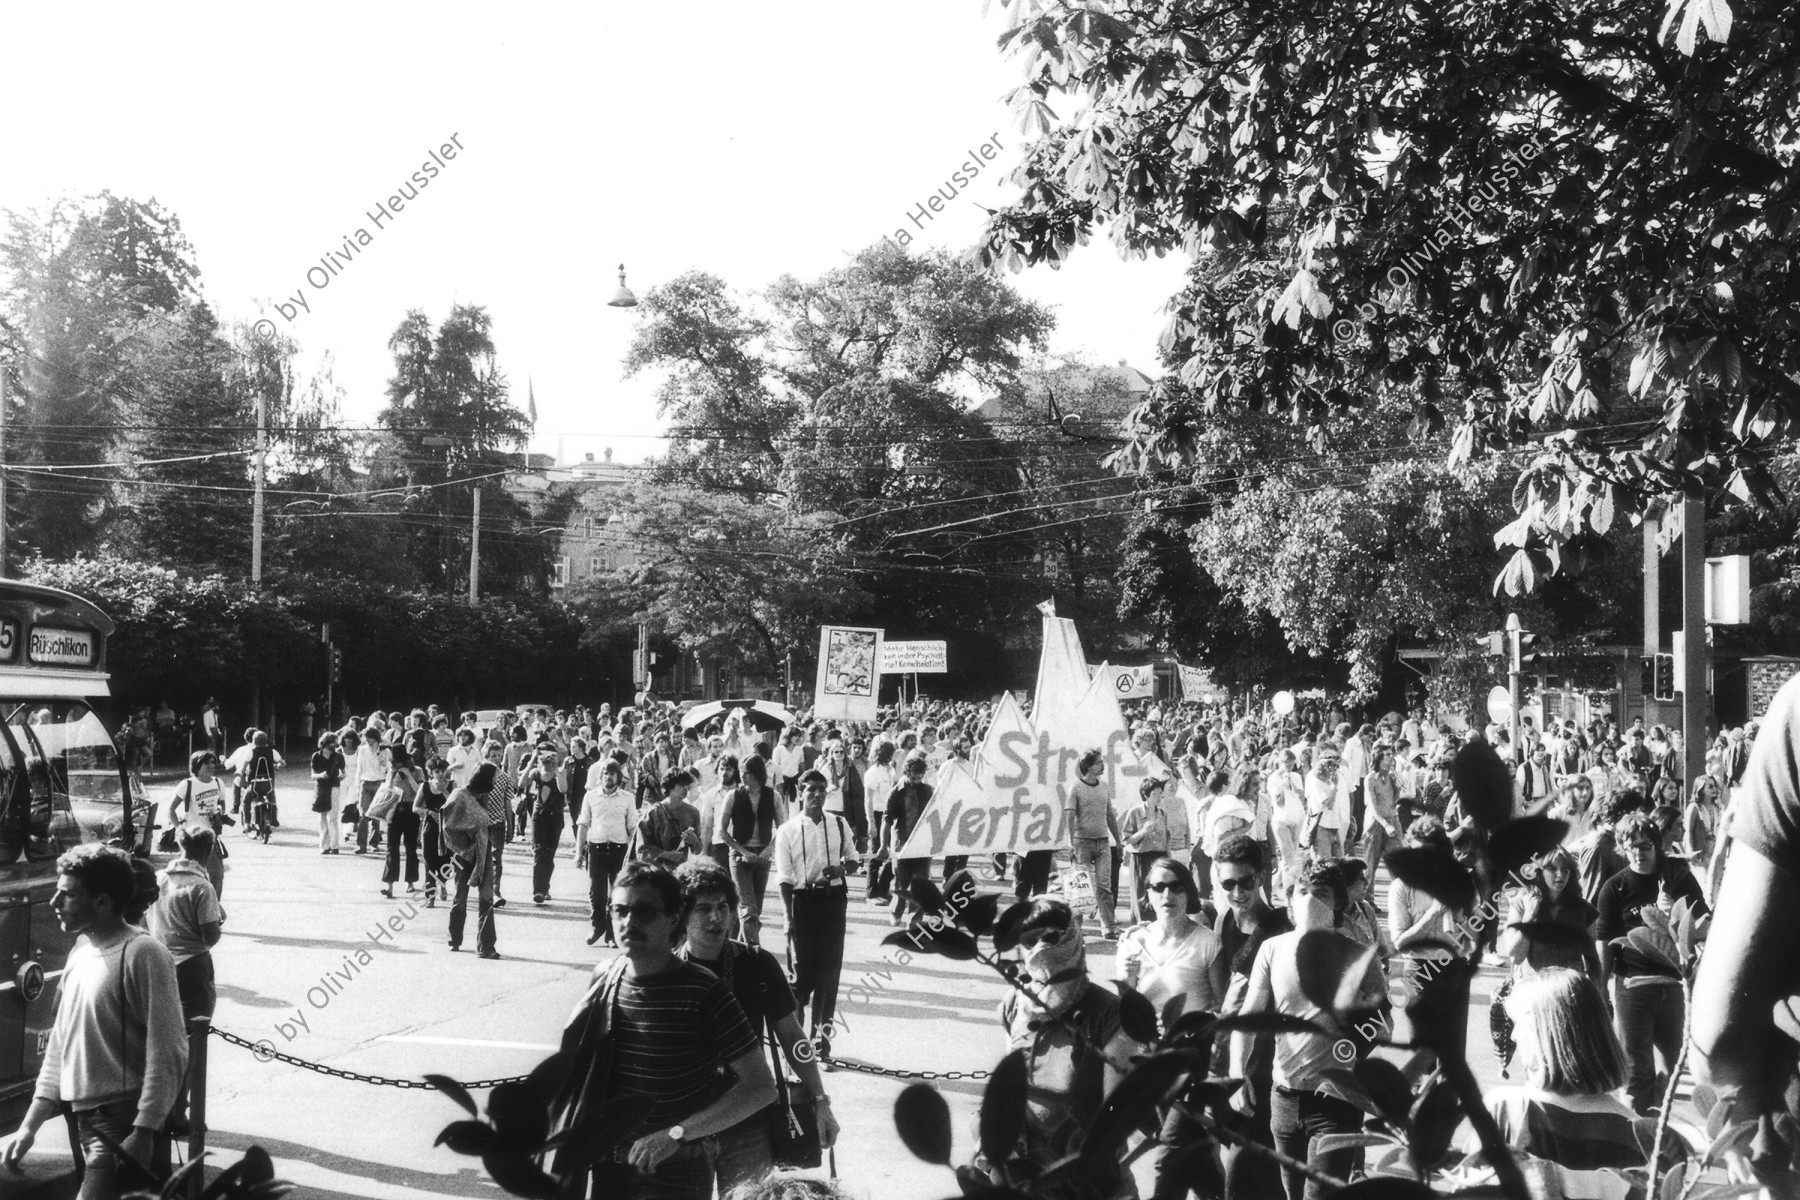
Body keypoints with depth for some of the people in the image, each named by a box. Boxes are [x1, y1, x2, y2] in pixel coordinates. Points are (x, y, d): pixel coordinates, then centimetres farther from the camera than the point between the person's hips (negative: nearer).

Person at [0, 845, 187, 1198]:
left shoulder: (142, 954, -14)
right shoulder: (80, 952, 11)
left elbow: (167, 1053, -17)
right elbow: (59, 1048, 17)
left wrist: (143, 1135, -21)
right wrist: (28, 1127, 12)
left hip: (122, 1123, -8)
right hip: (86, 1122, 8)